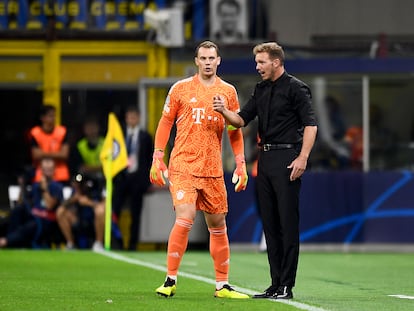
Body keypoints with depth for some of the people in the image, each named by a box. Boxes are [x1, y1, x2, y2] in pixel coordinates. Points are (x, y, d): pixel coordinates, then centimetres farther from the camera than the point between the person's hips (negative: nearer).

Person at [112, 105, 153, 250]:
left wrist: (147, 180, -1)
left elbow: (150, 159, 6)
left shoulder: (145, 137, 6)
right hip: (121, 177, 1)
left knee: (135, 214, 2)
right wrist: (114, 175, 1)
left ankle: (132, 244, 5)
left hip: (137, 177, -1)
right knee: (114, 209, -9)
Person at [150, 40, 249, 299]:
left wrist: (241, 165, 6)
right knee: (185, 218, -18)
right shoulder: (181, 89, 3)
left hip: (213, 169, 3)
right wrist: (158, 158, 1)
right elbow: (165, 123, 7)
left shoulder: (228, 92, 9)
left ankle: (222, 285, 15)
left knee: (218, 225, 7)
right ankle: (170, 280, -9)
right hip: (183, 166, -3)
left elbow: (235, 131, 14)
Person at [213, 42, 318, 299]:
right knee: (269, 223, 8)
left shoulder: (296, 88, -6)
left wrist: (302, 157, -18)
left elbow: (310, 124, -11)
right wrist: (224, 111, -4)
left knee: (288, 223, -6)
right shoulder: (261, 90, 17)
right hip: (265, 159, 8)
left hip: (287, 158, -8)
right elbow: (242, 119, 16)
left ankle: (286, 286, -6)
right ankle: (276, 285, 13)